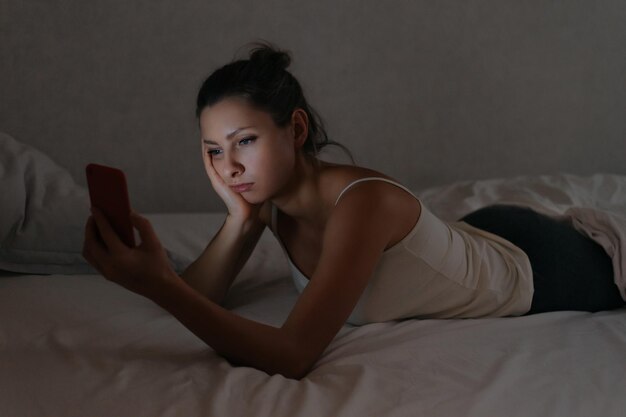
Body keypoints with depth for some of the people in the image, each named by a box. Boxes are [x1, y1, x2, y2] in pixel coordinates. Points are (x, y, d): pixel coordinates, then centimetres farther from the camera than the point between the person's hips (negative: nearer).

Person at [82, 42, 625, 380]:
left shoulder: (362, 202, -42)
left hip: (540, 267, -6)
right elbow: (201, 298, -19)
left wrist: (156, 284, -57)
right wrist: (240, 216, -34)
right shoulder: (269, 194, -20)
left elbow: (293, 356, -49)